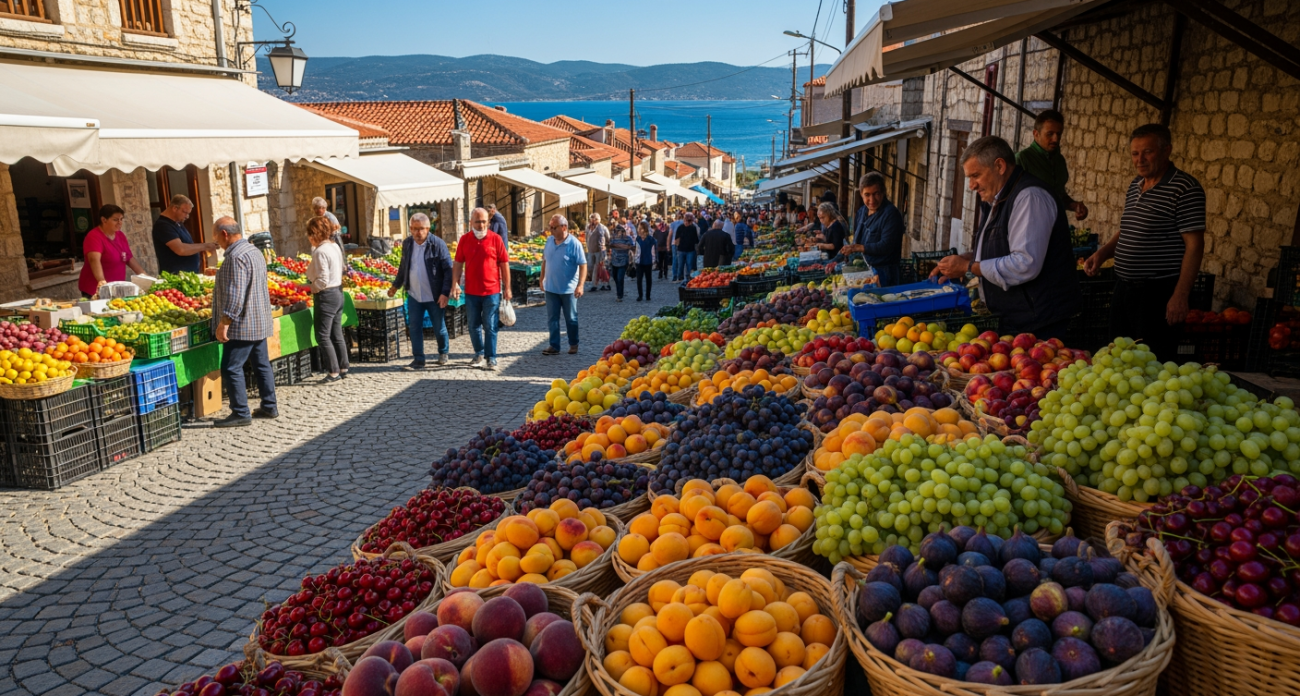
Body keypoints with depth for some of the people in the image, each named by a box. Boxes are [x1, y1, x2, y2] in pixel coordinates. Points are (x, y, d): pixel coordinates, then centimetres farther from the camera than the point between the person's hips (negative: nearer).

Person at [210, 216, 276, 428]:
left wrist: (224, 321, -22)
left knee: (231, 368, -4)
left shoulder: (237, 257, -18)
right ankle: (269, 407, 19)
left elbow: (235, 294, -24)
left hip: (242, 324, -10)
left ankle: (241, 414, -2)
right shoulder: (254, 251, 14)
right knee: (262, 364, 13)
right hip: (259, 322, 10)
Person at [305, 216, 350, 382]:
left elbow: (322, 280, -21)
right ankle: (343, 368, 20)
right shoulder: (335, 247, 7)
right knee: (336, 334, 15)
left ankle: (334, 371, 1)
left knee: (323, 336, -1)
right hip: (338, 292, 9)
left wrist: (312, 288, -6)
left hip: (326, 296, -9)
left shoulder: (320, 251, -19)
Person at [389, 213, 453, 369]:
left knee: (439, 327, 10)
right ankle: (418, 360, 12)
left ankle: (443, 353, 33)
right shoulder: (407, 243, 3)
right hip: (414, 296, 4)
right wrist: (396, 285, 21)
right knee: (414, 328, 3)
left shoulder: (438, 244, -12)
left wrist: (445, 293, -19)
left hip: (435, 297, -4)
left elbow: (448, 270, -12)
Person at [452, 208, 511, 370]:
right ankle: (479, 354, 27)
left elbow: (504, 264, -1)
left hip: (492, 291, -3)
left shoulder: (495, 239, -4)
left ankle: (491, 359, 6)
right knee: (474, 326, 12)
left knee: (490, 326, 1)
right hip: (471, 292, 3)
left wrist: (507, 288, -2)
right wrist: (455, 284, -4)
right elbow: (458, 264, 6)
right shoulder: (464, 240, 3)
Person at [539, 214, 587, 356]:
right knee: (552, 318, 7)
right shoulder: (549, 241, 4)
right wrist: (542, 279, 14)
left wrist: (580, 285, -21)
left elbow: (583, 266, -15)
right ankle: (554, 346, 15)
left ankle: (573, 344, 25)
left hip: (568, 289, -5)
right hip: (551, 288, 5)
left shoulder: (574, 244, -14)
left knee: (571, 319, 9)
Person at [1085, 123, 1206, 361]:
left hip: (1159, 292, -8)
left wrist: (1180, 295, -20)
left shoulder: (1185, 188, -11)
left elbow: (1194, 245, -15)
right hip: (1124, 287, 8)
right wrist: (1103, 253, 6)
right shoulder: (1135, 185, 13)